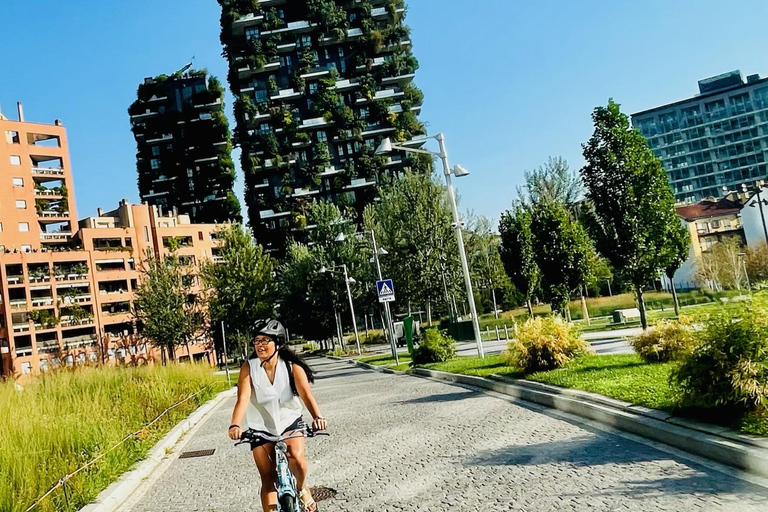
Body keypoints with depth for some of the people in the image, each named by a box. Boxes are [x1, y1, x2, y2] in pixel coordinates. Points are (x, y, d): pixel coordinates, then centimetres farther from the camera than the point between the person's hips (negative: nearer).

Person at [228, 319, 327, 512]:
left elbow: (306, 394, -26)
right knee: (268, 478, 1)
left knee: (296, 456, -27)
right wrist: (235, 425, -43)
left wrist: (317, 417, -46)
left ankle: (302, 489, 3)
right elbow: (243, 398, -25)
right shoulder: (248, 367, -15)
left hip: (290, 421, -1)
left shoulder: (292, 366, -15)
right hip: (261, 427, 1)